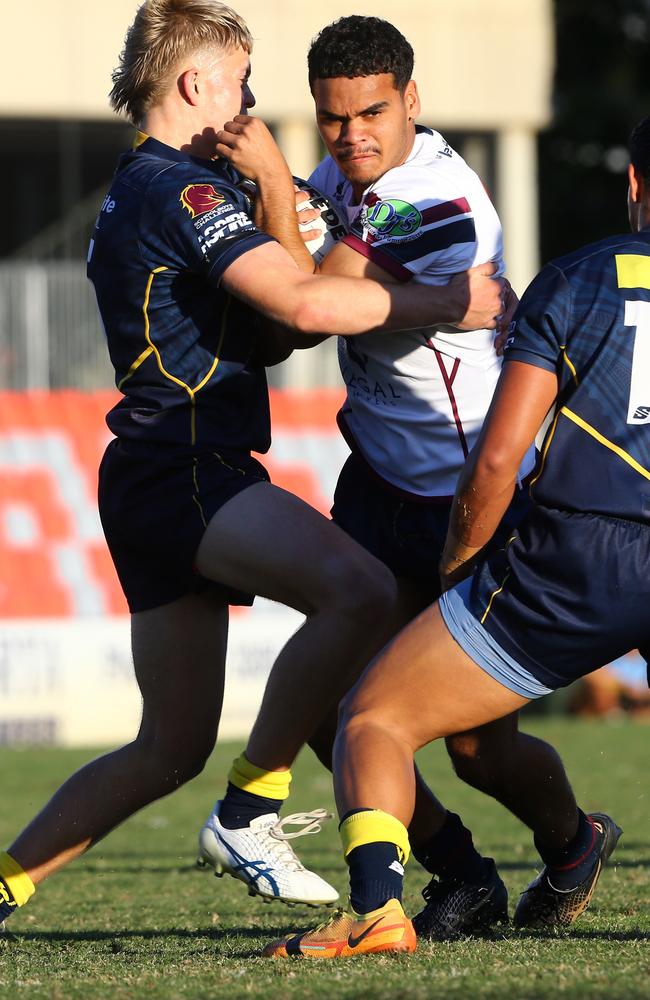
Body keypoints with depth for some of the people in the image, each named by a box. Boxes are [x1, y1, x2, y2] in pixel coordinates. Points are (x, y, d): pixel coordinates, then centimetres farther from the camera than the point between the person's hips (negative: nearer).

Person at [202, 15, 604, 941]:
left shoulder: (445, 208, -26)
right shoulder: (346, 174, 1)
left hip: (476, 495, -7)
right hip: (382, 481, 7)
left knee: (480, 747, -3)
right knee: (327, 698, -5)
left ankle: (573, 846, 31)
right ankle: (461, 874, 13)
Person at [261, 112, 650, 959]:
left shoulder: (574, 282, 5)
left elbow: (495, 461, 0)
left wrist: (453, 568, 16)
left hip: (575, 563, -3)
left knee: (374, 717, 7)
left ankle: (380, 906, -16)